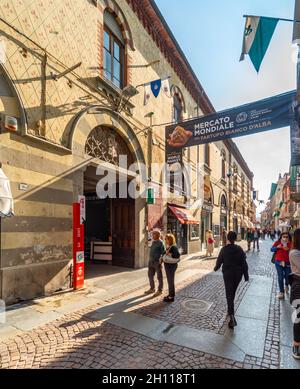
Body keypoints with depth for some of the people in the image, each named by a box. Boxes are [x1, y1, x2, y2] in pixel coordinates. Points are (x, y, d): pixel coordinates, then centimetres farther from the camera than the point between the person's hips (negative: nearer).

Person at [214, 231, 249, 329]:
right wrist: (246, 276, 2)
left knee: (229, 294, -2)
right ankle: (231, 311, 37)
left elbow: (219, 261, -2)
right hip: (238, 274, 3)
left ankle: (231, 315, -14)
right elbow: (244, 263, -5)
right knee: (233, 293, 21)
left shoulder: (224, 249, -11)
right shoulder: (239, 249, -7)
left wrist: (216, 268, 18)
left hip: (227, 274, -3)